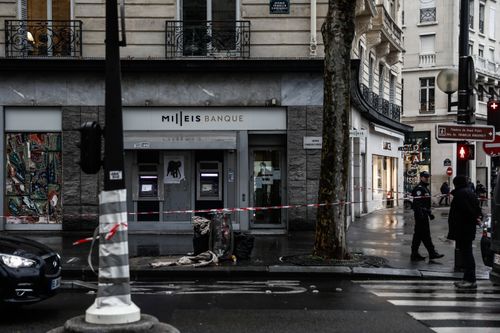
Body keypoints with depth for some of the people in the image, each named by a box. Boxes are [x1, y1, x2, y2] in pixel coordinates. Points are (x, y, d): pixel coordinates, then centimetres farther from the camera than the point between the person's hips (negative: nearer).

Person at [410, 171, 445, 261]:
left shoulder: (425, 188, 20)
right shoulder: (419, 189, -14)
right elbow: (417, 203, -21)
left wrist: (430, 213, 25)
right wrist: (420, 215, -26)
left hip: (424, 214, 11)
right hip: (420, 214, -11)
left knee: (418, 234, 11)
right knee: (425, 234, -6)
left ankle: (414, 254, 14)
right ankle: (432, 253, -3)